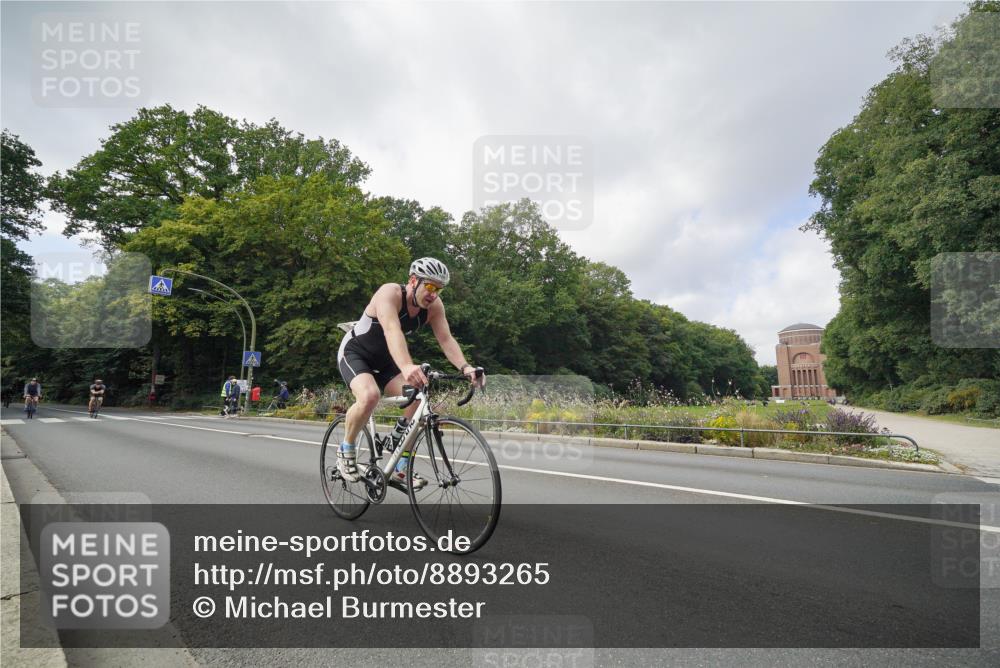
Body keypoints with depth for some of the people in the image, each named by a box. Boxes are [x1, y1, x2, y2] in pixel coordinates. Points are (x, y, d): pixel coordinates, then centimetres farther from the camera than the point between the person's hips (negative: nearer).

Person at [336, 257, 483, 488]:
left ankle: (401, 468, 1)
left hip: (384, 360, 6)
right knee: (370, 396, -34)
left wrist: (465, 367, -40)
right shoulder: (390, 293, -30)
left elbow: (446, 339, -21)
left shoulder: (434, 305, -12)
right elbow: (392, 331, -47)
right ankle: (346, 449, -6)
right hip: (354, 353, -6)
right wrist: (406, 367, -64)